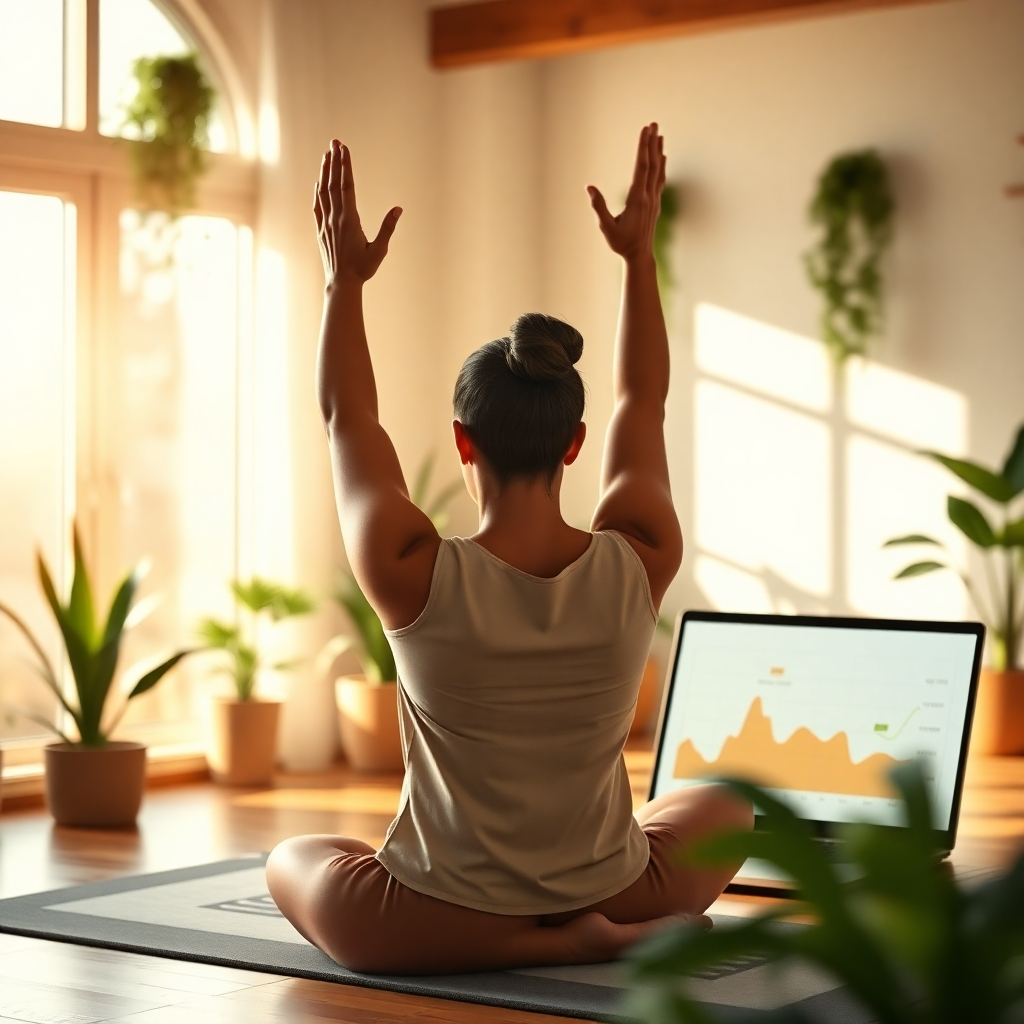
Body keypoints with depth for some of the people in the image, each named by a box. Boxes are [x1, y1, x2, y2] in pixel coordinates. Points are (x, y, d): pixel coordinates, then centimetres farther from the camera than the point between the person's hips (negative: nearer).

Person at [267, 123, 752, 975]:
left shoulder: (417, 576, -20)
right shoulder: (639, 564, -14)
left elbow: (348, 422, -2)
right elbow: (644, 404, 5)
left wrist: (344, 279, 6)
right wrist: (640, 255, 13)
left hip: (436, 930, -5)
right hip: (614, 896, 6)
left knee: (292, 863, 29)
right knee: (724, 808, 36)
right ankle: (610, 931, 12)